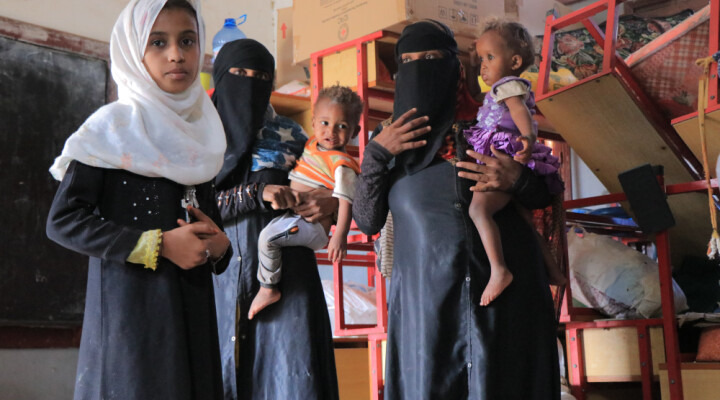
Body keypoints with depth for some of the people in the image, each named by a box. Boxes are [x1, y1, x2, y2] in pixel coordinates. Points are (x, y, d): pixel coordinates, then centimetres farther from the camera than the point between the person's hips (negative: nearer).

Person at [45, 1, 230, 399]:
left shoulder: (198, 134, 13)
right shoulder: (113, 125, -4)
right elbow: (62, 220, -11)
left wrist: (218, 245, -1)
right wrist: (158, 245, -15)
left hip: (192, 307, 6)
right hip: (130, 303, -5)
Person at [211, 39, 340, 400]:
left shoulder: (290, 135, 9)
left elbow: (329, 182, 13)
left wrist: (331, 201, -11)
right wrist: (257, 192, -18)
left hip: (287, 273, 0)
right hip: (224, 273, 0)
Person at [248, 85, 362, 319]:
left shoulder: (342, 165, -15)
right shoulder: (312, 146, 12)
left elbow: (346, 201, -22)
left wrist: (340, 236, -30)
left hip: (313, 226, -10)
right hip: (295, 215, 10)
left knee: (268, 235, -27)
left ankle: (267, 289, -15)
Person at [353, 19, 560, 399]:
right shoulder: (387, 139, 15)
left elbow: (544, 196, 13)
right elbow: (367, 221, 8)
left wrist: (518, 179, -9)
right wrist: (377, 153, -3)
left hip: (504, 279, 0)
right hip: (427, 286, 1)